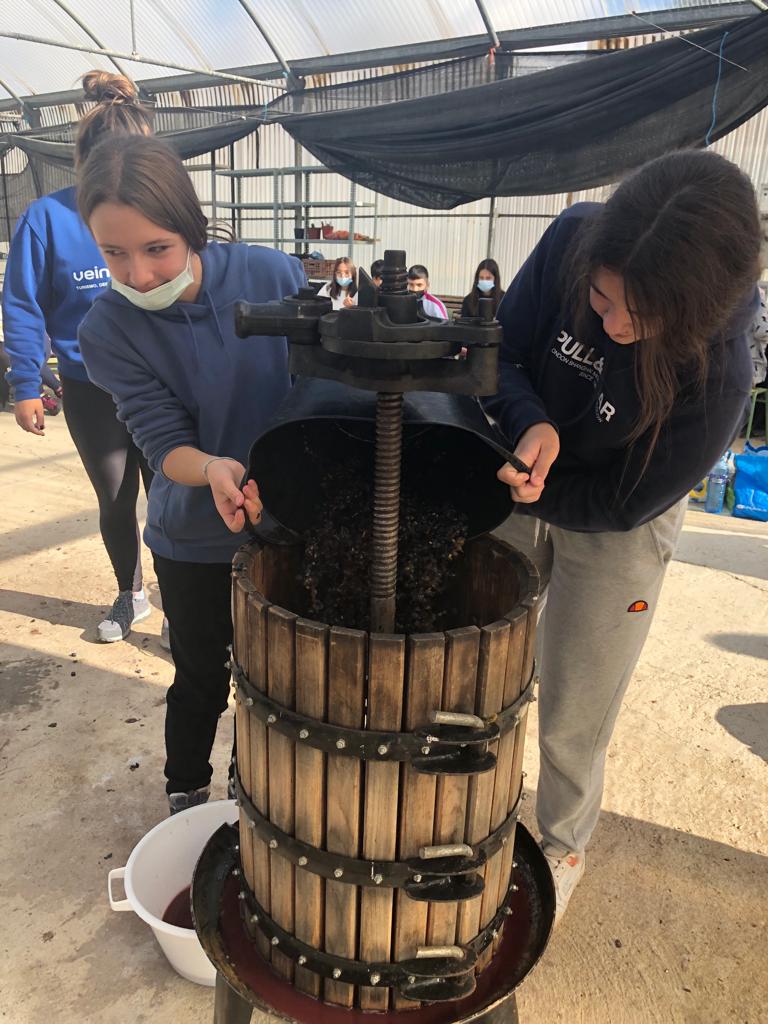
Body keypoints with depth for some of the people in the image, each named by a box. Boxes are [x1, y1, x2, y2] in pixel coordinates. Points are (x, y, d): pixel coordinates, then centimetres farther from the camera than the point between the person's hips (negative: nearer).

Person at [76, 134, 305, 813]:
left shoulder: (273, 275, -15)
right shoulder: (109, 329, -16)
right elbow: (162, 441, -19)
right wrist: (214, 470, -39)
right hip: (195, 540, -1)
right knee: (201, 680, 16)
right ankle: (187, 798, 46)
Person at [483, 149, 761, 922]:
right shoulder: (571, 239, -25)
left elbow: (621, 506, -21)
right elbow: (501, 353, -14)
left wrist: (526, 482, -24)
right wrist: (532, 427, -33)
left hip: (613, 535, -4)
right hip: (518, 491, 4)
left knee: (571, 718, 10)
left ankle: (563, 845, 44)